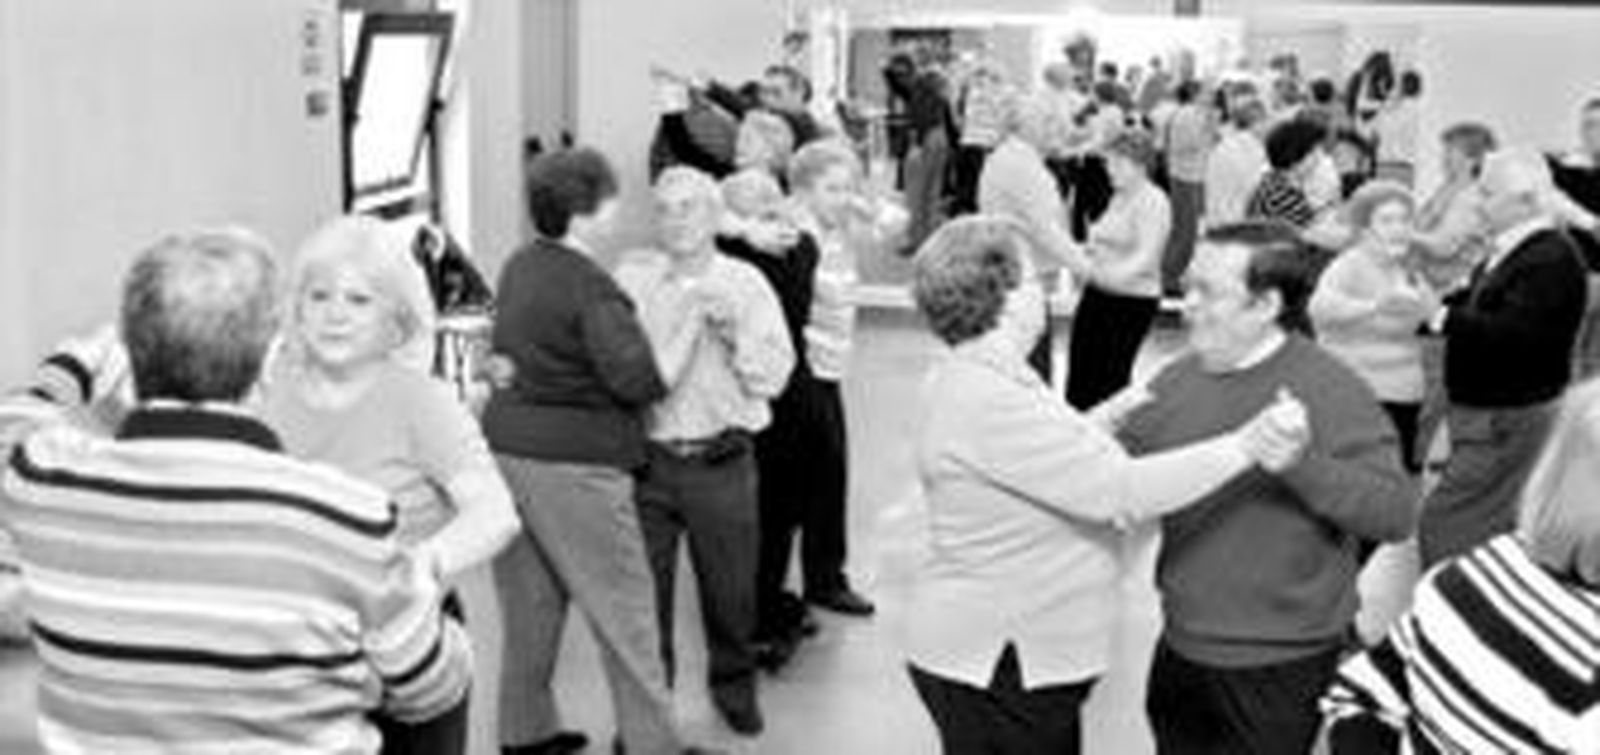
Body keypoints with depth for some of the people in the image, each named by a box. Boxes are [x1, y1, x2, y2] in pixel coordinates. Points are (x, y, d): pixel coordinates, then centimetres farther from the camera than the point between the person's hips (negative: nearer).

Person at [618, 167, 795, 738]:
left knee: (730, 585, 11)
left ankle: (733, 685, 36)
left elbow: (773, 376, -6)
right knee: (642, 588, 5)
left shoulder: (745, 283, 2)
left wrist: (733, 328, -16)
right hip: (645, 459, 0)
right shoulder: (633, 278, 1)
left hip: (720, 460, 1)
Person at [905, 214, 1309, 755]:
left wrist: (1107, 418, 9)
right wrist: (1246, 446, -26)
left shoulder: (973, 383, 8)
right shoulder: (987, 403, -25)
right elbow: (1119, 491, -28)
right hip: (996, 663, -10)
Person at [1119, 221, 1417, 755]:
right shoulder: (1177, 380, 2)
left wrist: (1302, 463, -35)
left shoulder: (1330, 389, -15)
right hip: (1181, 649, 5)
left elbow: (1397, 513, -22)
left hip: (1280, 667, -5)